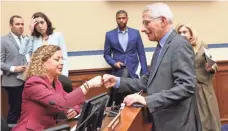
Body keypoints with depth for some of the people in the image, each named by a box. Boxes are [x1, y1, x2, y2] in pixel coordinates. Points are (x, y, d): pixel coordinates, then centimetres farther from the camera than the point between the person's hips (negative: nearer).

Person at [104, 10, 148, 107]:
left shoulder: (135, 33, 5)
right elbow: (106, 54, 9)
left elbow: (141, 53, 5)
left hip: (133, 70, 0)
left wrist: (144, 73, 0)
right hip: (118, 71, 0)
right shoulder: (109, 35, 5)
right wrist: (114, 63, -11)